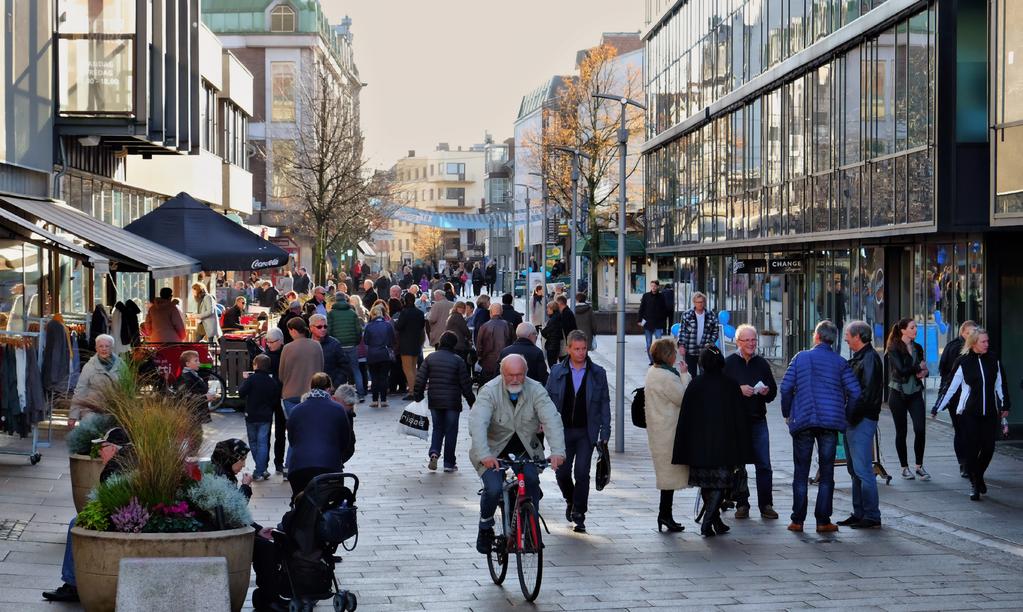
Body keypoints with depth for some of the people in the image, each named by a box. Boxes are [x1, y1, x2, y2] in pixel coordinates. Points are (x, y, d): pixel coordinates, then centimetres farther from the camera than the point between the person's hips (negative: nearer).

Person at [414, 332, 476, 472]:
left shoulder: (430, 358, 1)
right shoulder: (458, 360, -8)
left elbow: (420, 379, 0)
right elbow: (465, 383, -5)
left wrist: (417, 396, 10)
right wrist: (471, 401, 5)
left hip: (434, 402, 3)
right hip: (452, 402, -3)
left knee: (437, 428, 17)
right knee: (451, 431, 6)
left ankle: (434, 452, -7)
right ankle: (449, 463, 7)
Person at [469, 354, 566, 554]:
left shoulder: (536, 390, -13)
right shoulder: (489, 391, -19)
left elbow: (552, 420, -25)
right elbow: (477, 423, -32)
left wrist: (558, 451, -41)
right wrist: (484, 455, -47)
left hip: (525, 447, 2)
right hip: (494, 448, -2)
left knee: (532, 479, -23)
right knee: (493, 489, -20)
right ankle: (485, 528, 9)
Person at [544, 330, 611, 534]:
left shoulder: (597, 373, 3)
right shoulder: (557, 372, 5)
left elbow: (604, 403, 5)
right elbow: (548, 400, 9)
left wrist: (605, 432, 0)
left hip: (586, 432, -1)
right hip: (563, 431, 1)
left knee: (582, 473, -8)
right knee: (562, 472, 2)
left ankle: (579, 514, 2)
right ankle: (571, 501, 31)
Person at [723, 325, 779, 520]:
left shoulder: (762, 363, 10)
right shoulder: (729, 363, 1)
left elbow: (773, 390, 15)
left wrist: (767, 391, -6)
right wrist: (739, 389, -18)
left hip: (758, 420, 2)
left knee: (764, 465, -3)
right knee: (737, 465, 3)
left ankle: (766, 505, 2)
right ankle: (741, 504, 11)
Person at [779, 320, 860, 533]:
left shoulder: (801, 357, 3)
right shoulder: (840, 362, 3)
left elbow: (785, 387, -1)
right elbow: (854, 391, -5)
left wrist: (787, 413, 12)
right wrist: (845, 416, 9)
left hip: (802, 420, 0)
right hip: (830, 422, 0)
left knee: (801, 472, 7)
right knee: (826, 472, 5)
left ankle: (797, 520, 7)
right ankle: (823, 521, 3)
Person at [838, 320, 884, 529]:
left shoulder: (870, 358, -12)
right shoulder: (857, 358, 18)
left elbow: (867, 392, -20)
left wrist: (852, 416, -19)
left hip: (862, 421, -10)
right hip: (853, 420, 10)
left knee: (862, 469, -10)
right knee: (854, 470, 13)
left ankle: (872, 517, -6)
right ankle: (859, 513, 20)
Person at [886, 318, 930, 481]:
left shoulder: (917, 348, 10)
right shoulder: (894, 348, -8)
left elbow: (922, 368, 16)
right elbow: (901, 369, -19)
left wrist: (923, 372, -7)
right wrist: (919, 367, -5)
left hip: (915, 393, 4)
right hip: (898, 393, -4)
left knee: (920, 429, -7)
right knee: (901, 431, 3)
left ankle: (919, 466, 5)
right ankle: (905, 468, 14)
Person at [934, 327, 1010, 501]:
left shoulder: (993, 361, 5)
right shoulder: (963, 362, -4)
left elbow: (1000, 385, 15)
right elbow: (951, 387, -1)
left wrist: (1004, 406, 15)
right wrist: (938, 407, -2)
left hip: (990, 412, 3)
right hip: (969, 413, -3)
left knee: (988, 448, 1)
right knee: (971, 448, -4)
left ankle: (978, 475, 27)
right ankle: (974, 483, 8)